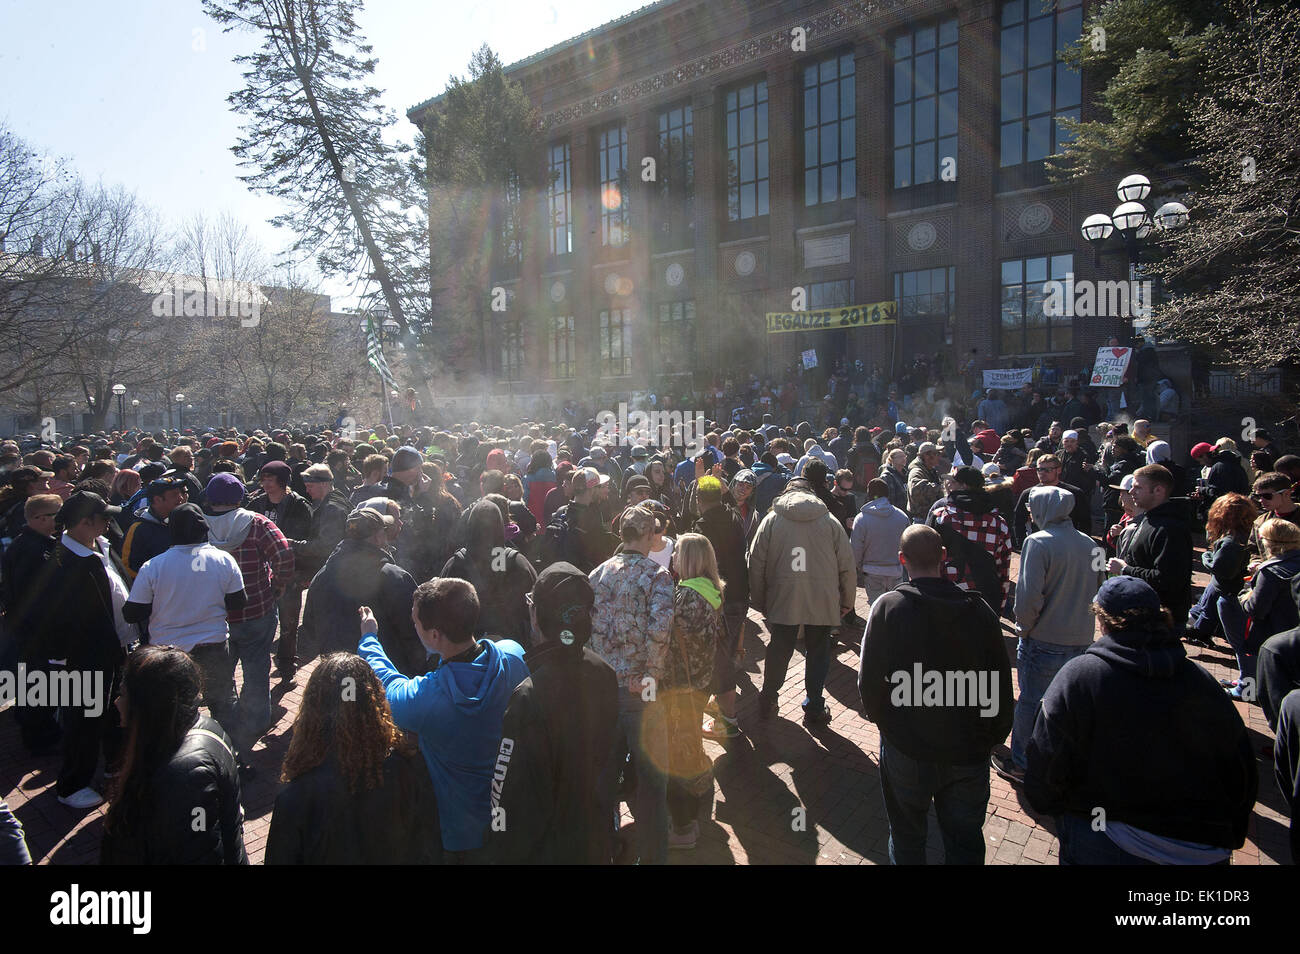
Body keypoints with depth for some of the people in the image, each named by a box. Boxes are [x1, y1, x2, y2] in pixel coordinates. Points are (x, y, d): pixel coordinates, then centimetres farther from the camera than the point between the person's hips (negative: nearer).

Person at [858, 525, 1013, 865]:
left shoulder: (887, 607, -16)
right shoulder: (979, 610, -9)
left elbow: (869, 681, -13)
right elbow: (1001, 685, -2)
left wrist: (880, 718, 7)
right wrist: (994, 736, 12)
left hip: (906, 750, -2)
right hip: (968, 751, 2)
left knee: (907, 839, 20)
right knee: (965, 843, 19)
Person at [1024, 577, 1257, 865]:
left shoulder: (1078, 676, -16)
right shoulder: (1203, 682, -4)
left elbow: (1045, 766, -15)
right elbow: (1243, 779, 4)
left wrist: (1048, 806, 6)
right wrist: (1227, 839, 20)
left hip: (1102, 848, -3)